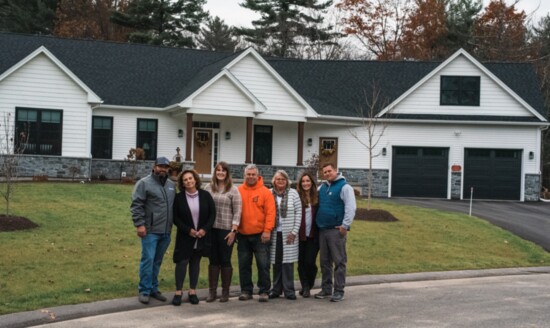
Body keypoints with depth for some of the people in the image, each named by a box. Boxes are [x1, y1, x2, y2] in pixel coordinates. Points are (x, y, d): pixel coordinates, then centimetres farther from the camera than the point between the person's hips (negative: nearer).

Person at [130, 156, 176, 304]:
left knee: (157, 261, 12)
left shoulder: (171, 185, 14)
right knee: (148, 260, -6)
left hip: (165, 231, 6)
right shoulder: (144, 183, -4)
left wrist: (173, 225, 15)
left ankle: (153, 288, 20)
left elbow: (175, 206, 20)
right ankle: (144, 291, 2)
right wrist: (139, 224, -15)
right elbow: (136, 205, -9)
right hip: (150, 230, -6)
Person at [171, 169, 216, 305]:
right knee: (182, 262, -3)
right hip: (185, 236, -2)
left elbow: (212, 213, 0)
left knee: (195, 262, 9)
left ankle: (192, 291, 17)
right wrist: (188, 230, -14)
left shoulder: (205, 195, -2)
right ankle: (178, 292, 4)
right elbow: (175, 218, -5)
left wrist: (205, 229, -11)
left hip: (201, 236, 2)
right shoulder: (179, 197, -5)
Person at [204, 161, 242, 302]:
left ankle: (225, 292, 12)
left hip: (226, 230, -3)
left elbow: (237, 212, -4)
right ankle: (212, 291, 13)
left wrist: (233, 230, -10)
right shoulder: (208, 188, 7)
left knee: (225, 261, 4)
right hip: (211, 229, 3)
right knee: (213, 261, 7)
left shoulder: (233, 190, -2)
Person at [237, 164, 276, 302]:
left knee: (263, 264, 0)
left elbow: (270, 212, -7)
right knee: (244, 264, 8)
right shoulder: (239, 191, 4)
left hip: (260, 235, -2)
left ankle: (264, 291, 9)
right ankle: (246, 291, 18)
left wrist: (267, 230, -13)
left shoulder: (265, 192, -2)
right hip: (243, 235, 3)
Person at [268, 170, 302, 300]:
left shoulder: (293, 193, 4)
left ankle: (289, 290, 5)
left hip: (288, 234, -1)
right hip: (274, 233, 1)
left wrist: (294, 231, -4)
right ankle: (276, 289, 14)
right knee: (276, 262, 5)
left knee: (288, 262, -1)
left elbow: (298, 212, 1)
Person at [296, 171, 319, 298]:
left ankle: (308, 285, 16)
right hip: (300, 235, 0)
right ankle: (305, 287, 16)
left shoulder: (317, 197, 4)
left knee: (310, 262, -5)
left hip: (313, 235, 0)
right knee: (301, 262, 5)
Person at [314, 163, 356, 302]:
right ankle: (326, 288, 19)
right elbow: (317, 205, 25)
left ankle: (339, 291, -1)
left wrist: (345, 225, -16)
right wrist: (317, 222, 15)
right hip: (322, 229, 7)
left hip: (336, 230, -7)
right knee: (324, 261, 11)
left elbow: (351, 208, -12)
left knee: (339, 261, -4)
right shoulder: (322, 187, 15)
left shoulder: (344, 187, -5)